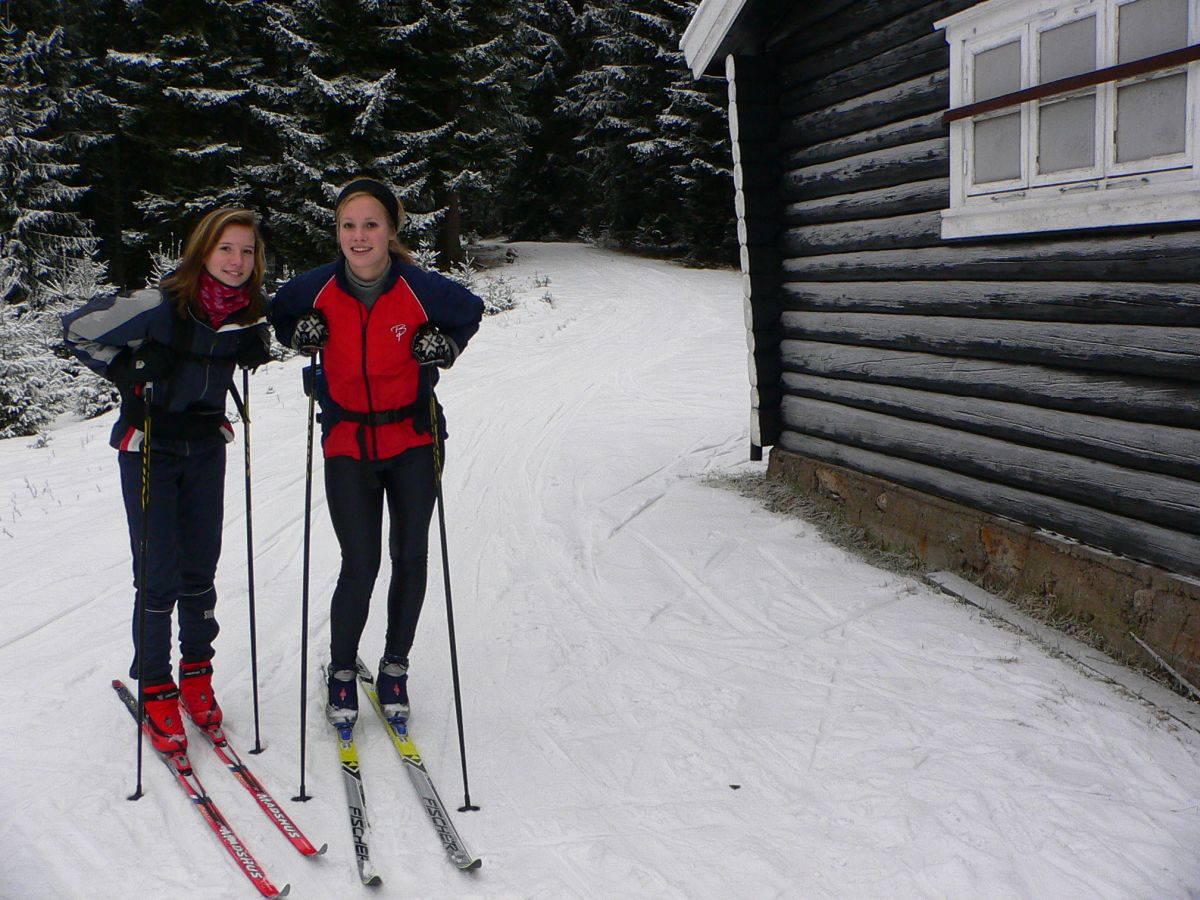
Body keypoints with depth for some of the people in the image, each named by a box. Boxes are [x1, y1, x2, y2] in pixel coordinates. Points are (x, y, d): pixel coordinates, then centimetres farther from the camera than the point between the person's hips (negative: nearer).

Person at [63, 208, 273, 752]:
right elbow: (78, 329, -9)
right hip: (149, 447, -4)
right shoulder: (161, 306, -19)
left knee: (200, 570, 9)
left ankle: (196, 673, 25)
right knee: (159, 575, -5)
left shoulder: (249, 315, -4)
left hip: (206, 447, 5)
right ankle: (155, 689, 9)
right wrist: (128, 376, -10)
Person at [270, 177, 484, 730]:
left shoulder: (421, 289, -13)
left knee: (410, 559, 6)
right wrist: (301, 334, -8)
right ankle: (341, 673, 18)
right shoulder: (317, 289, -10)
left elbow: (470, 311, 8)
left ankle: (394, 668, 26)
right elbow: (280, 314, 13)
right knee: (359, 565, -5)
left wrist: (445, 345, -10)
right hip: (347, 442, 0)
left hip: (413, 439, 1)